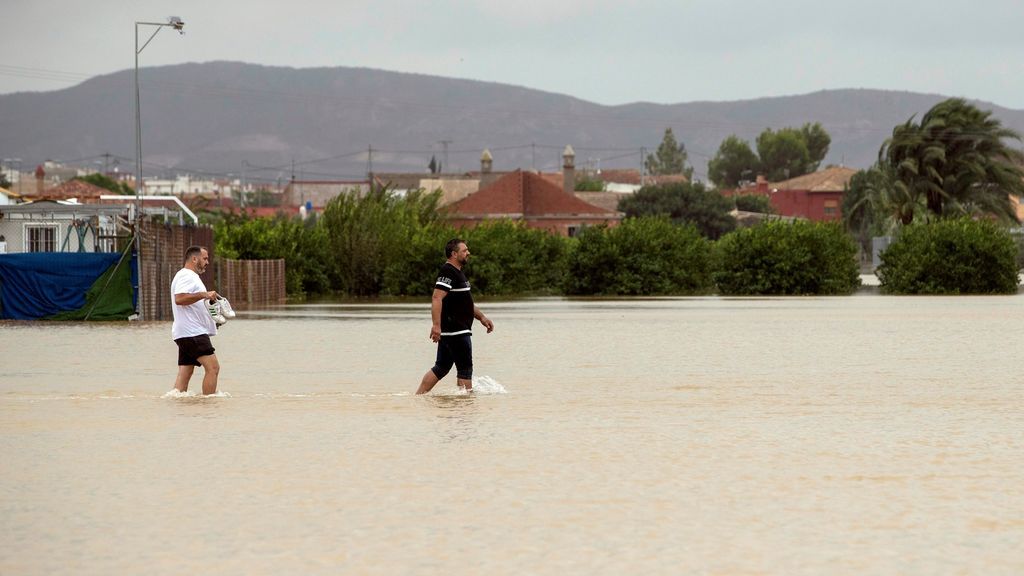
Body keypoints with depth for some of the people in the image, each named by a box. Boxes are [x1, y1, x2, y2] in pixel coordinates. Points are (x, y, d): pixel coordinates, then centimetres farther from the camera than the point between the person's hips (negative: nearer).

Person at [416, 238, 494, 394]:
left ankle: (418, 396, 11)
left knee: (441, 368, 11)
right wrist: (436, 325, -32)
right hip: (456, 331, -11)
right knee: (465, 368, -4)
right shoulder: (447, 272, -14)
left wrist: (481, 317, 27)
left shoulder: (457, 273, 20)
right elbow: (437, 298, -25)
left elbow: (465, 302, 31)